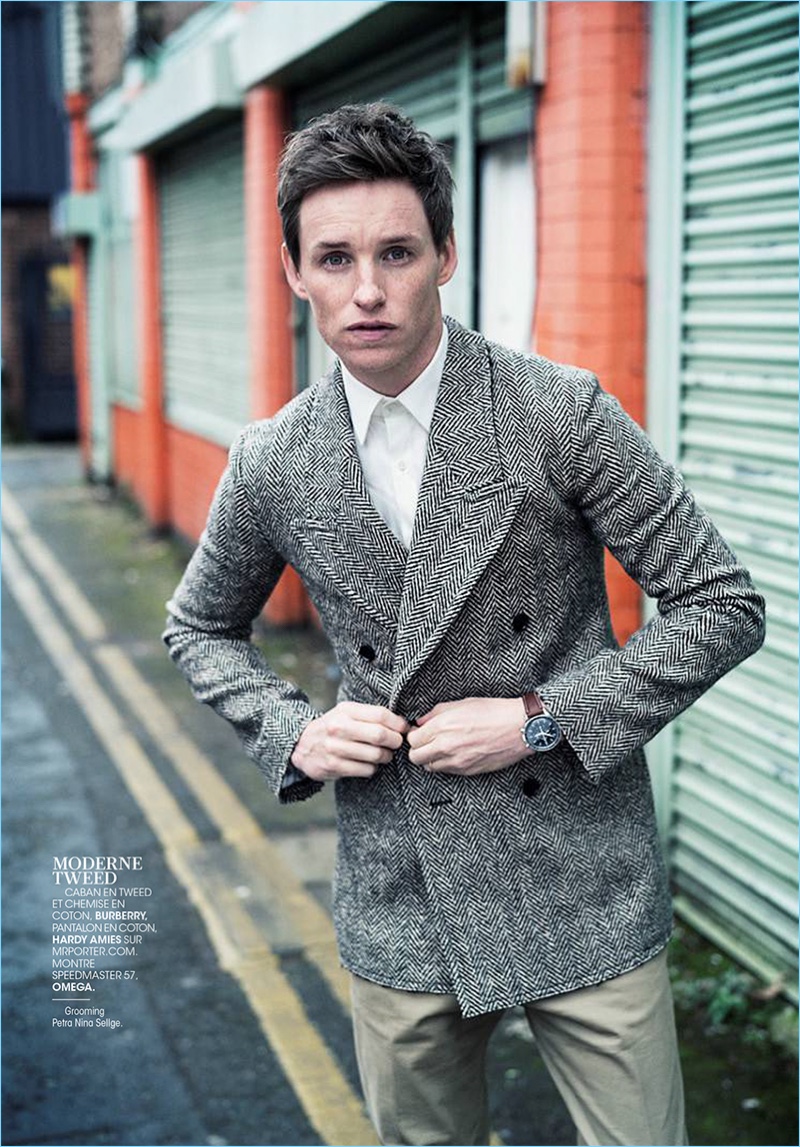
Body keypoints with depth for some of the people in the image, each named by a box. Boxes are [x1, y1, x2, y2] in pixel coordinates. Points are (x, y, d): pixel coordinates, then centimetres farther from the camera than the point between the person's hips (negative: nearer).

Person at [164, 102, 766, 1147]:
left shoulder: (562, 413, -11)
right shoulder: (272, 464, -1)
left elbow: (723, 606, -8)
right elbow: (201, 629, 16)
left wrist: (541, 719, -15)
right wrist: (292, 731, -2)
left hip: (582, 885, -2)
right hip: (400, 902, 3)